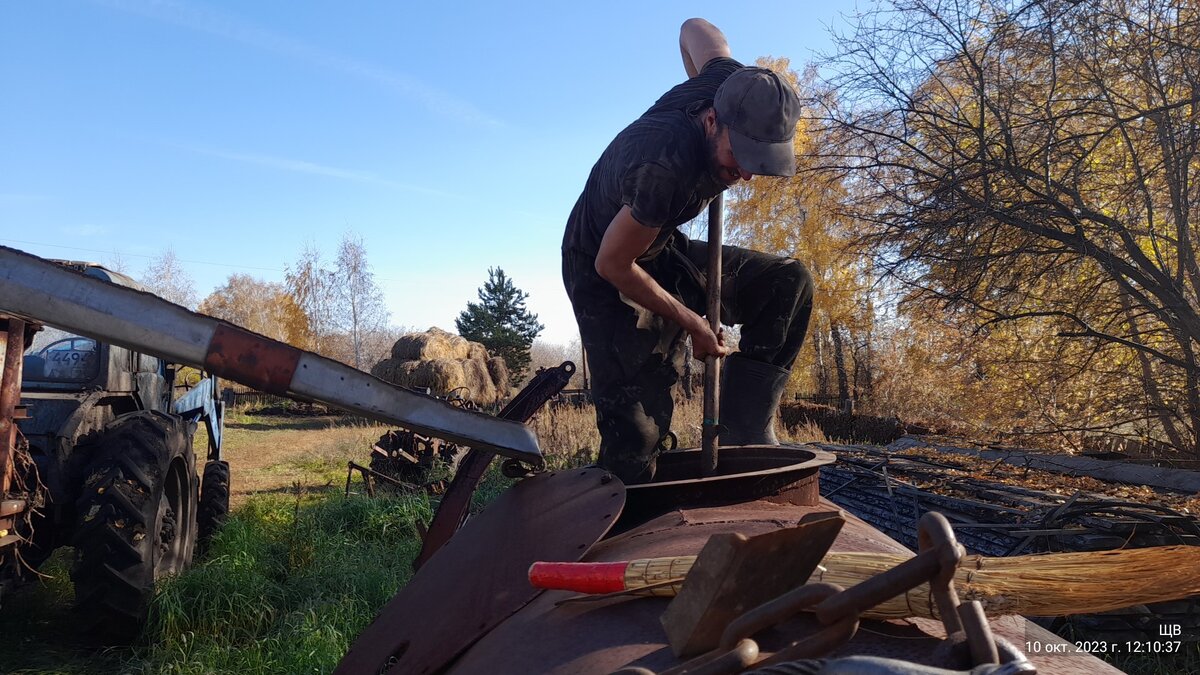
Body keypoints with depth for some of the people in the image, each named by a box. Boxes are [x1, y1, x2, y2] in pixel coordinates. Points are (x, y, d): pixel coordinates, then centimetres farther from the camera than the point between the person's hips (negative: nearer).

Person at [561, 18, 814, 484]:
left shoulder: (734, 88, -17)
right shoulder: (668, 169, -39)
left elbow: (694, 29, 6)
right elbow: (613, 264, -25)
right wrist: (693, 325, -16)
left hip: (663, 253, 8)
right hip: (605, 271, -8)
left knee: (788, 283, -6)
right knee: (637, 428, -15)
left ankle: (746, 427, -5)